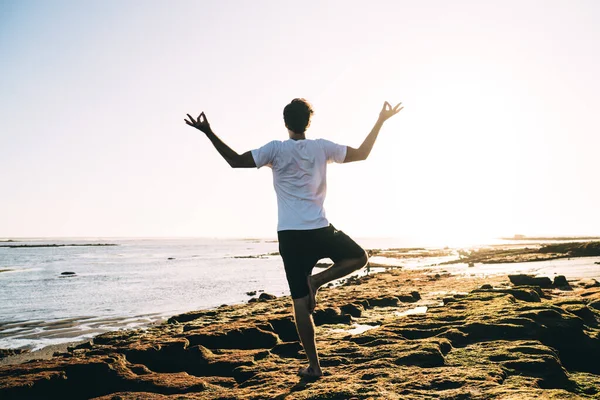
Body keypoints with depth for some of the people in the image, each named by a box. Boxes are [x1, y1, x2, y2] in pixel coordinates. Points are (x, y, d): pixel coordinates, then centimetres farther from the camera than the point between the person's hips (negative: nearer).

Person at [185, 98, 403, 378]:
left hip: (290, 236, 0)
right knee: (359, 257, 25)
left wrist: (208, 133, 2)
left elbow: (236, 161, -3)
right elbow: (362, 154, 13)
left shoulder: (276, 149, -1)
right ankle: (317, 280, 2)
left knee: (300, 302, 5)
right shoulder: (322, 147, 4)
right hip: (320, 232, 0)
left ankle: (314, 366, 7)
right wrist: (381, 121, 23)